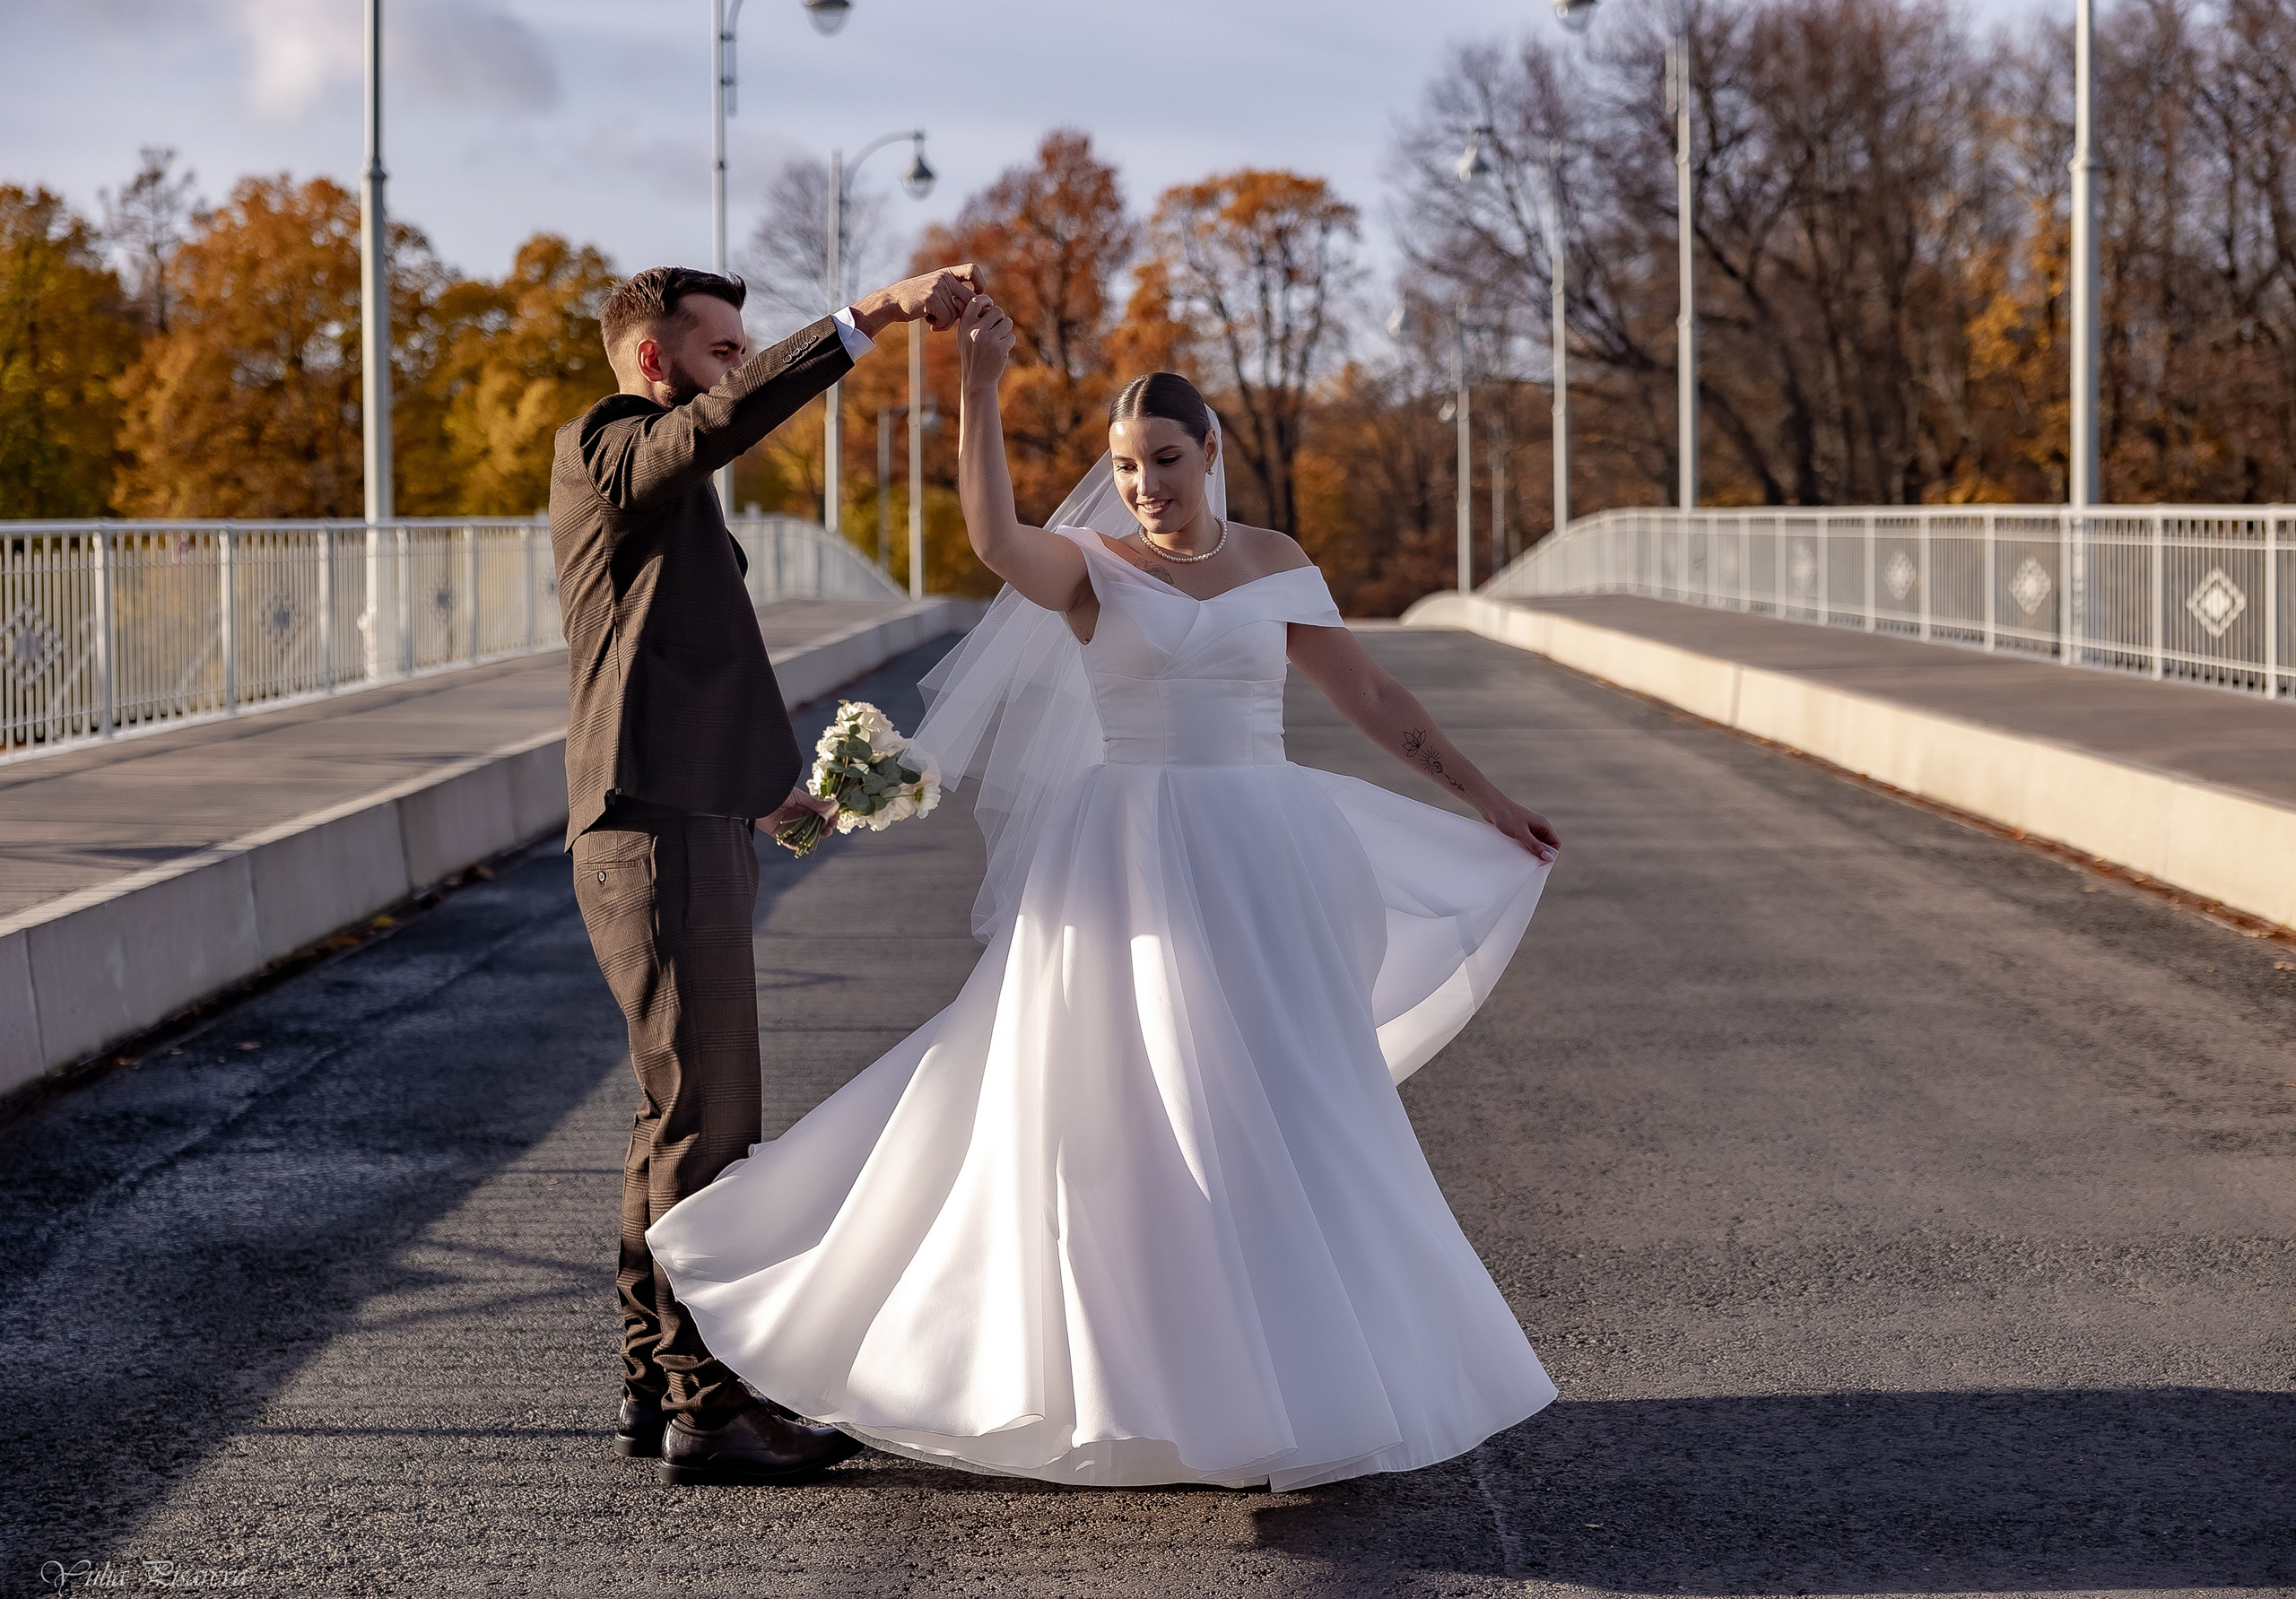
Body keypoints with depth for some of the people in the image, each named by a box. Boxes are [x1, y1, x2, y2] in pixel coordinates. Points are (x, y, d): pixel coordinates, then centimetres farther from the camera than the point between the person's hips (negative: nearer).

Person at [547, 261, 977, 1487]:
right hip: (662, 837, -11)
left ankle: (655, 1385, 21)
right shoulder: (605, 449, -7)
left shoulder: (664, 485, 23)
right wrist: (874, 316, -33)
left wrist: (759, 791, 24)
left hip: (686, 826, 11)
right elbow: (729, 416, -27)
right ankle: (707, 1405, -5)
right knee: (707, 1124, -9)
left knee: (679, 1122, 14)